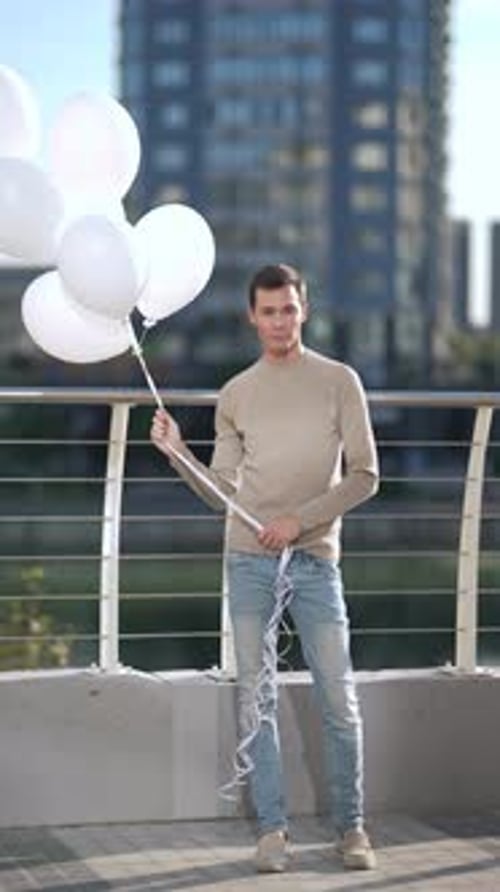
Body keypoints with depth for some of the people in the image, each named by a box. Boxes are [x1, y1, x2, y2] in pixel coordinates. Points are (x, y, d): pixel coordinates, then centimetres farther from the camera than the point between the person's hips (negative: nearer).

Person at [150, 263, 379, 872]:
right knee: (256, 698, 1)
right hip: (249, 559, 2)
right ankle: (271, 829, 7)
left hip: (315, 558, -2)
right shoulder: (235, 395, 11)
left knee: (338, 700, -1)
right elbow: (223, 492, 11)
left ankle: (351, 828, 11)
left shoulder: (339, 382, 4)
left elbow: (364, 476, -1)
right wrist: (176, 453, -3)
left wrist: (300, 519, -11)